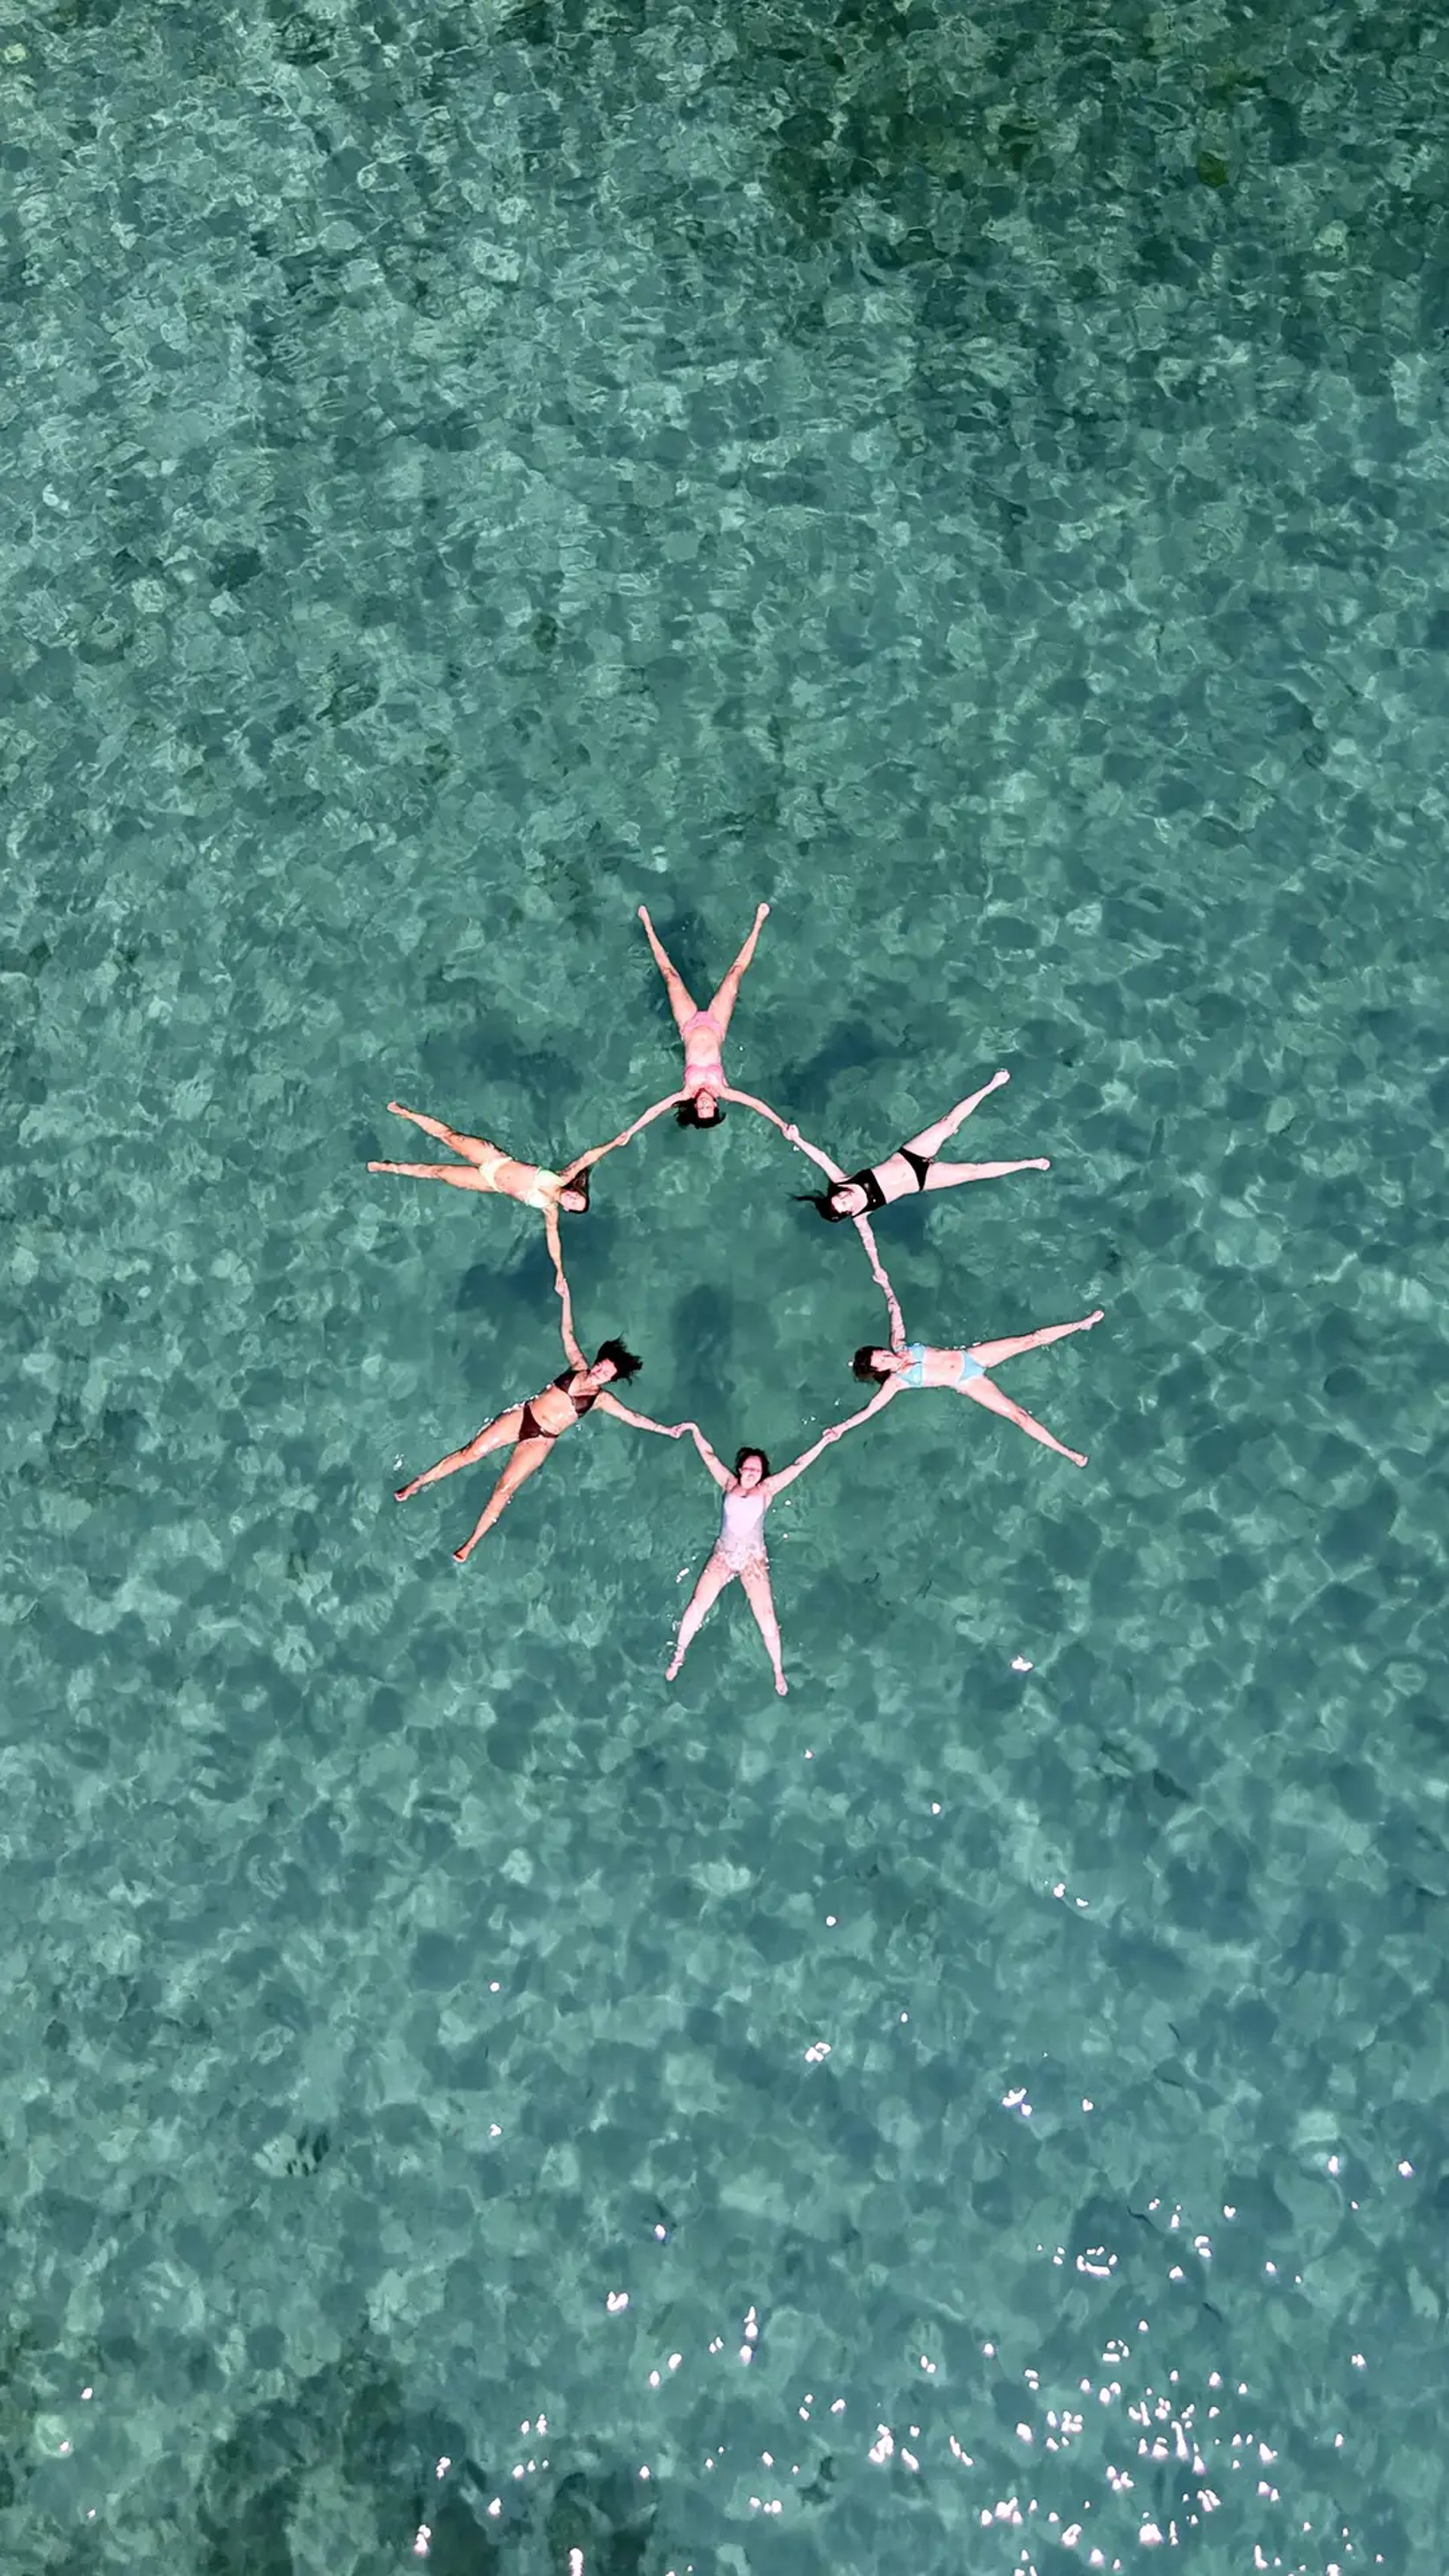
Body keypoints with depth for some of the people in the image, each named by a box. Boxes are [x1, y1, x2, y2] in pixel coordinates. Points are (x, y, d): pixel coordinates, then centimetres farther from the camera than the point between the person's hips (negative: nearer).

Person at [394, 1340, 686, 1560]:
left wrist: (665, 1429, -2)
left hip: (541, 1440, -2)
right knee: (471, 1452, -6)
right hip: (522, 1417, 2)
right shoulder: (578, 1367, 7)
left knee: (505, 1488, -12)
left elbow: (633, 1417, 2)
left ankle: (471, 1543, -4)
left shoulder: (601, 1399, 1)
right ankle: (416, 1484, 6)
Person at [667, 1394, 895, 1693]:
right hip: (723, 1555, 1)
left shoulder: (767, 1489, 4)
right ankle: (679, 1655, 12)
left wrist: (824, 1441, -2)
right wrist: (695, 1431, 18)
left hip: (753, 1558, -1)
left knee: (765, 1616, -11)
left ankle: (778, 1671, 3)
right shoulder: (729, 1485, 8)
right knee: (697, 1606, -6)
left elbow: (799, 1466, 1)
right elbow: (709, 1456, 14)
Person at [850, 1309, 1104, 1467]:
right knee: (1017, 1415, -17)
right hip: (967, 1383, -4)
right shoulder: (895, 1382, -11)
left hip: (970, 1357, 4)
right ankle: (1068, 1452, -11)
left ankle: (1082, 1325, 12)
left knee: (1031, 1339, -3)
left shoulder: (899, 1347, -1)